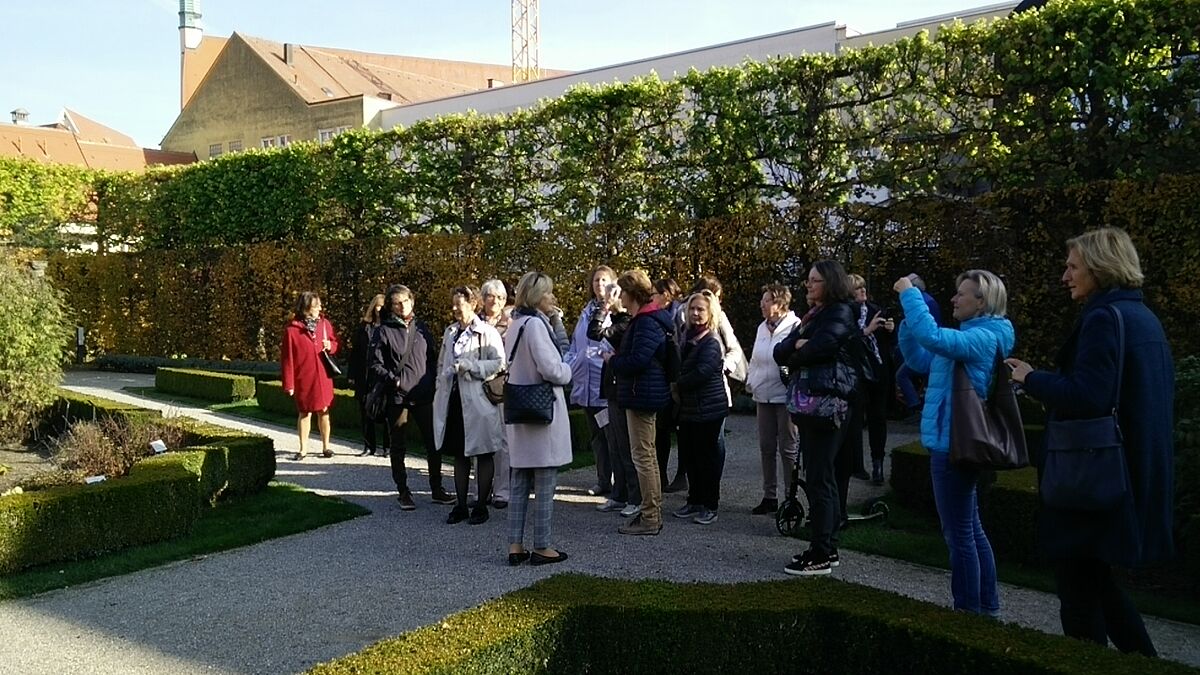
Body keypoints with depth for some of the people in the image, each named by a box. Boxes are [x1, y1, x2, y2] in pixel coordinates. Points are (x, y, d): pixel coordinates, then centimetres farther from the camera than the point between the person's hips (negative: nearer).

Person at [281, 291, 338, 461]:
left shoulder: (324, 324, 2)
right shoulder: (292, 329, -10)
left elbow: (335, 343, 16)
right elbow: (287, 358, -8)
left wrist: (330, 346, -10)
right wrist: (289, 384, -9)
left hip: (323, 377, 3)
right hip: (303, 378, -3)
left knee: (323, 411, 9)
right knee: (304, 413, 6)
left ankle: (326, 446, 20)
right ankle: (303, 449, 15)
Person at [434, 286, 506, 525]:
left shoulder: (487, 332, -7)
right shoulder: (450, 332, 14)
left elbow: (499, 363, -15)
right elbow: (442, 363, 21)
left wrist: (469, 365, -20)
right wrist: (440, 388, 11)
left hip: (478, 401, -6)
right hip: (453, 400, 6)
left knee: (483, 454, 4)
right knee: (459, 454, 12)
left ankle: (481, 506, 13)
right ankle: (461, 505, 20)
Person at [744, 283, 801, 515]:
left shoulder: (795, 327, -11)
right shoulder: (762, 327, 11)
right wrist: (750, 382, 9)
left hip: (785, 397, -7)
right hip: (763, 396, 7)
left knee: (787, 448, 0)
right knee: (767, 448, 11)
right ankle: (769, 497, 20)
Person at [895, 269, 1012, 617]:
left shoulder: (984, 337, -15)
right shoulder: (969, 336, 15)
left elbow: (932, 336, -32)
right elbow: (918, 359, 18)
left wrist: (909, 293, -22)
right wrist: (908, 316, 4)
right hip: (954, 442, 10)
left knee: (959, 533, -2)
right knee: (971, 529, 17)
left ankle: (969, 611, 8)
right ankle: (987, 605, 27)